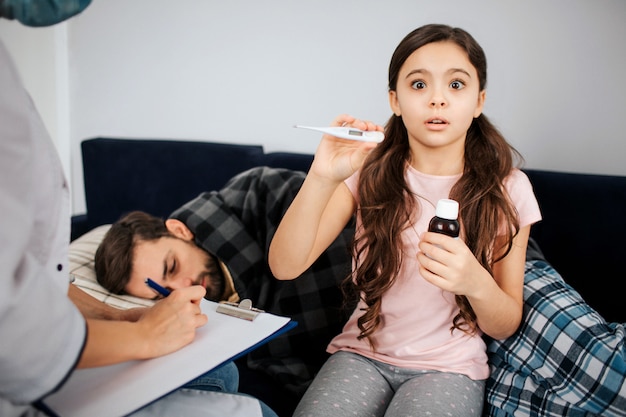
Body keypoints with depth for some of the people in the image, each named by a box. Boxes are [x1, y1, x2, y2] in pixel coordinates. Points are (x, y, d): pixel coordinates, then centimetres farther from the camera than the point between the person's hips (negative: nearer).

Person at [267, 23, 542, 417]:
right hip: (361, 354, 1)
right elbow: (285, 266, -15)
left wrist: (476, 283, -25)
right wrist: (322, 178, -32)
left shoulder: (506, 189, -6)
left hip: (449, 367, -1)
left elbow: (506, 325, -2)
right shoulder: (370, 172, -4)